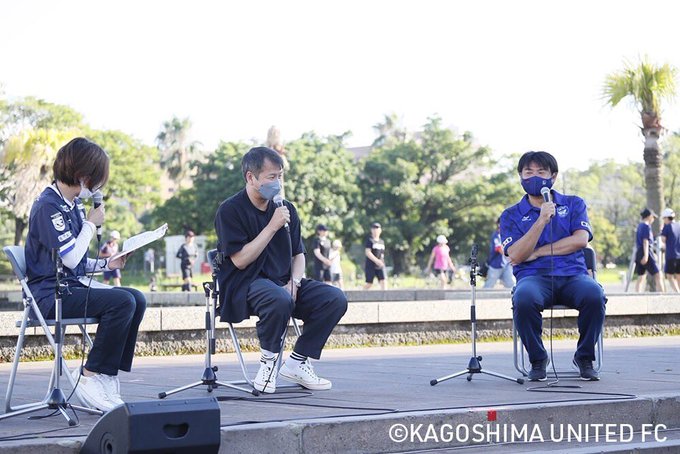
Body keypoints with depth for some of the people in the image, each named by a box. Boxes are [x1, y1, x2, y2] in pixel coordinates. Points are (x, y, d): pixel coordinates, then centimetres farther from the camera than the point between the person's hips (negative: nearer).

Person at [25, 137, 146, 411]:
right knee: (122, 302, -25)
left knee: (137, 300, -6)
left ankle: (108, 375, -7)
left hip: (72, 286, 9)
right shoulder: (48, 206, -13)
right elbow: (70, 258, -19)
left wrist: (107, 264, 6)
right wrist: (91, 224, -7)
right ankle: (90, 377, -18)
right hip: (50, 295, -9)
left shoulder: (73, 206, 17)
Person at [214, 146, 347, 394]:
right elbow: (240, 260, -15)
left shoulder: (286, 209, 11)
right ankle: (268, 360, -14)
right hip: (245, 285, -7)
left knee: (335, 299, -15)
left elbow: (298, 253, 16)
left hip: (282, 282, 7)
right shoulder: (230, 211, -8)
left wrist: (294, 283, -5)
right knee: (280, 300, -40)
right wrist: (272, 227, -18)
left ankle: (297, 362, -7)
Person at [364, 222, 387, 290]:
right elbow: (367, 252, -15)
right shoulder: (369, 240, -5)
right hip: (370, 266, -5)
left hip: (380, 266, 5)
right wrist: (376, 261, -23)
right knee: (369, 284, -1)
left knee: (383, 282, -10)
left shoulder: (382, 242, 14)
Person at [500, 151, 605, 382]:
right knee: (524, 298, -37)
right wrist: (542, 220, -13)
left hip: (572, 274, 1)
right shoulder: (511, 215, 12)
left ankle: (585, 357, -9)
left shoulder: (573, 204, 16)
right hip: (533, 276, -1)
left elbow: (580, 239, -2)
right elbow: (515, 256, -4)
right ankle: (537, 360, -12)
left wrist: (538, 252, -4)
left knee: (594, 294, -34)